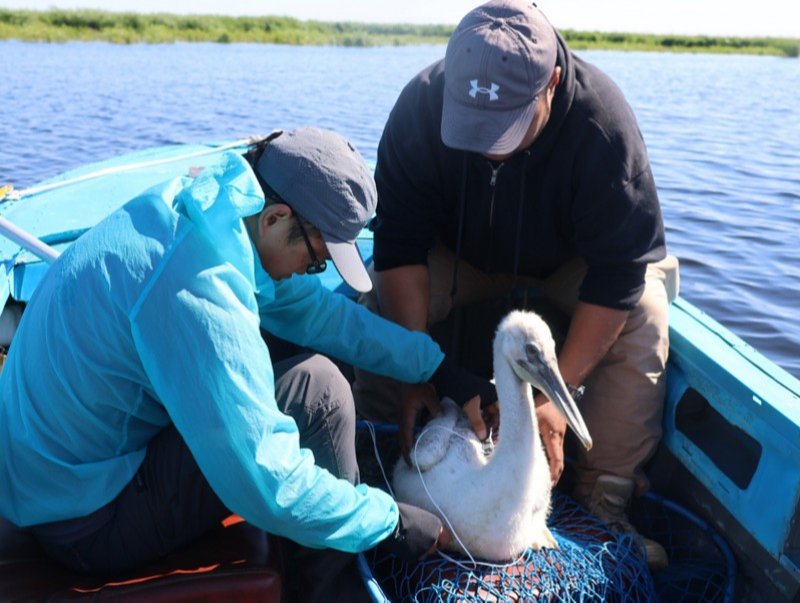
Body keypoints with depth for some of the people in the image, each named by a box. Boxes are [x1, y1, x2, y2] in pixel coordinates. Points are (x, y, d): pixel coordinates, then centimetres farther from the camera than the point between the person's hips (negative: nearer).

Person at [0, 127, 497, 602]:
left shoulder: (205, 203, -5)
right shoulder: (197, 294, -32)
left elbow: (313, 308, 3)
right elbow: (268, 488, -30)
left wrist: (441, 369, 3)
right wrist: (395, 523, -15)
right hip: (85, 522, -9)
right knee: (318, 387, -17)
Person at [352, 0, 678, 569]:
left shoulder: (603, 122, -34)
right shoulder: (422, 104, -29)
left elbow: (620, 266, -31)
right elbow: (400, 243, -25)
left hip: (571, 259, -1)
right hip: (460, 250, 1)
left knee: (644, 318, -27)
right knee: (379, 303, -24)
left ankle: (604, 500, -14)